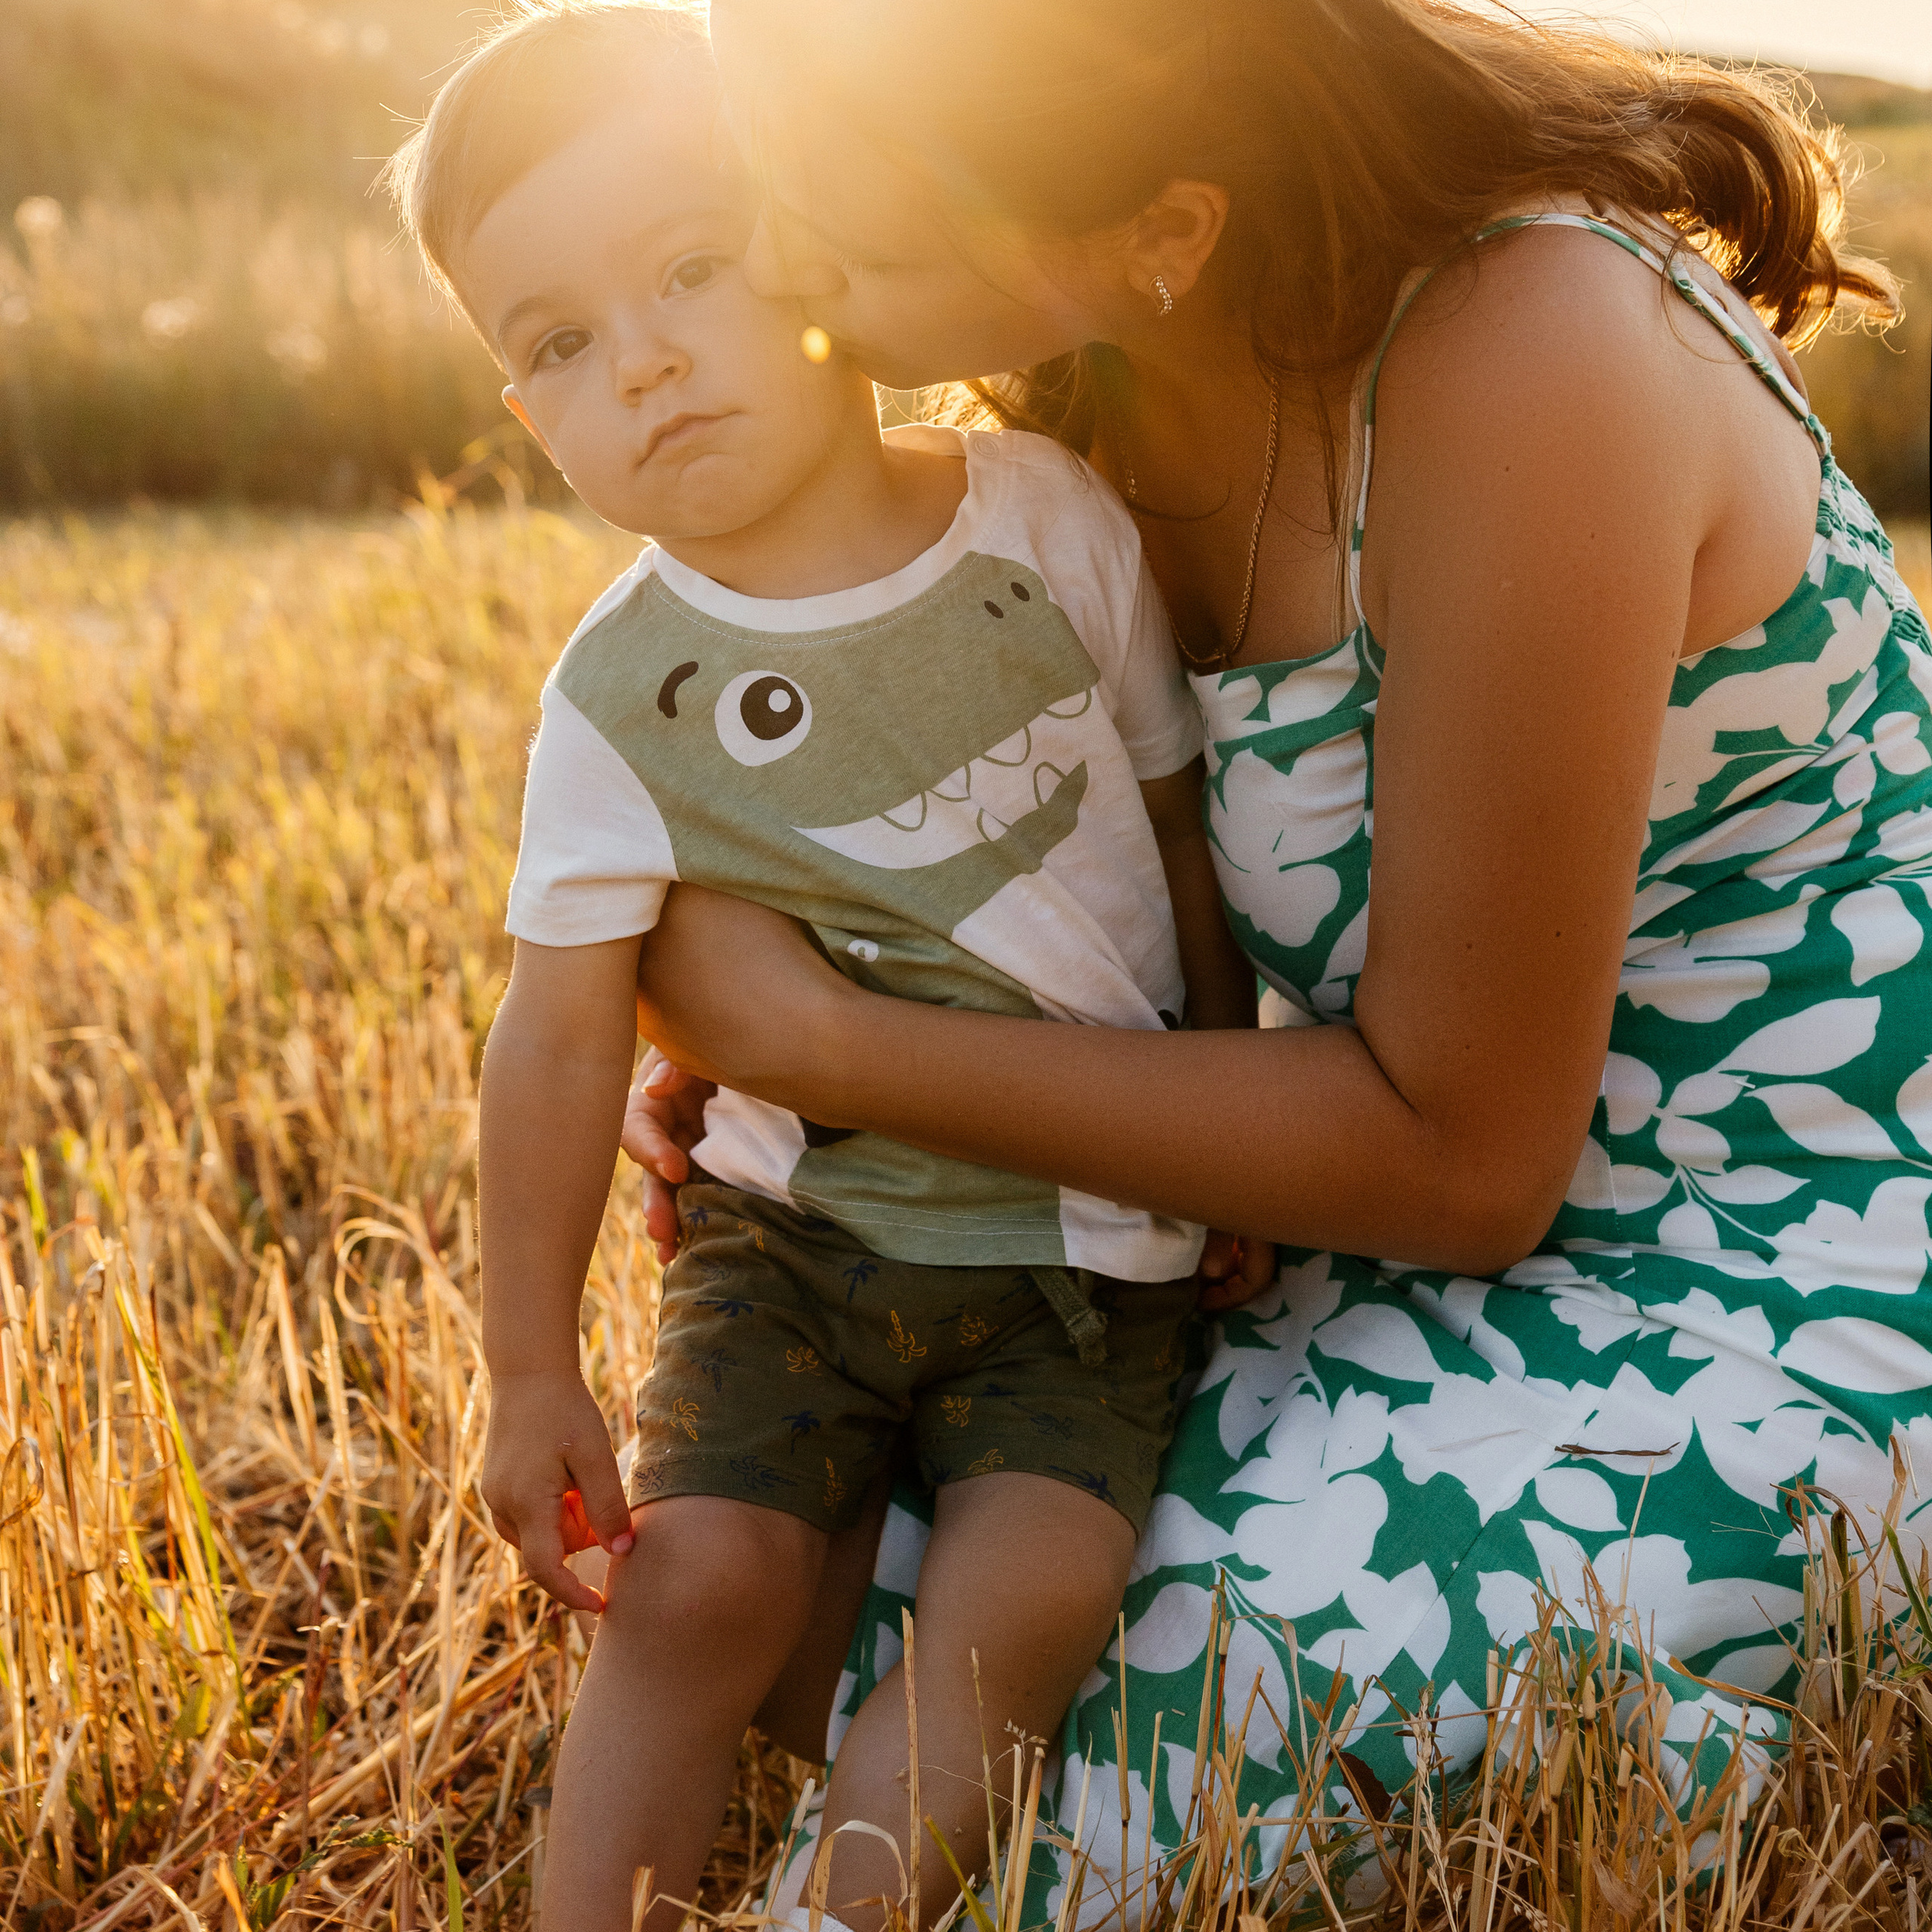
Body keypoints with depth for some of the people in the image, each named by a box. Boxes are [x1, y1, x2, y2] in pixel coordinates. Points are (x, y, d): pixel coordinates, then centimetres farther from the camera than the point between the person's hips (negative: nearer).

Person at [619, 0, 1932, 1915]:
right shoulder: (1119, 386, -4)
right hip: (1488, 1244, 8)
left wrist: (821, 1040, -19)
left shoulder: (1526, 356, -29)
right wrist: (776, 1029, -5)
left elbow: (1458, 1157, -23)